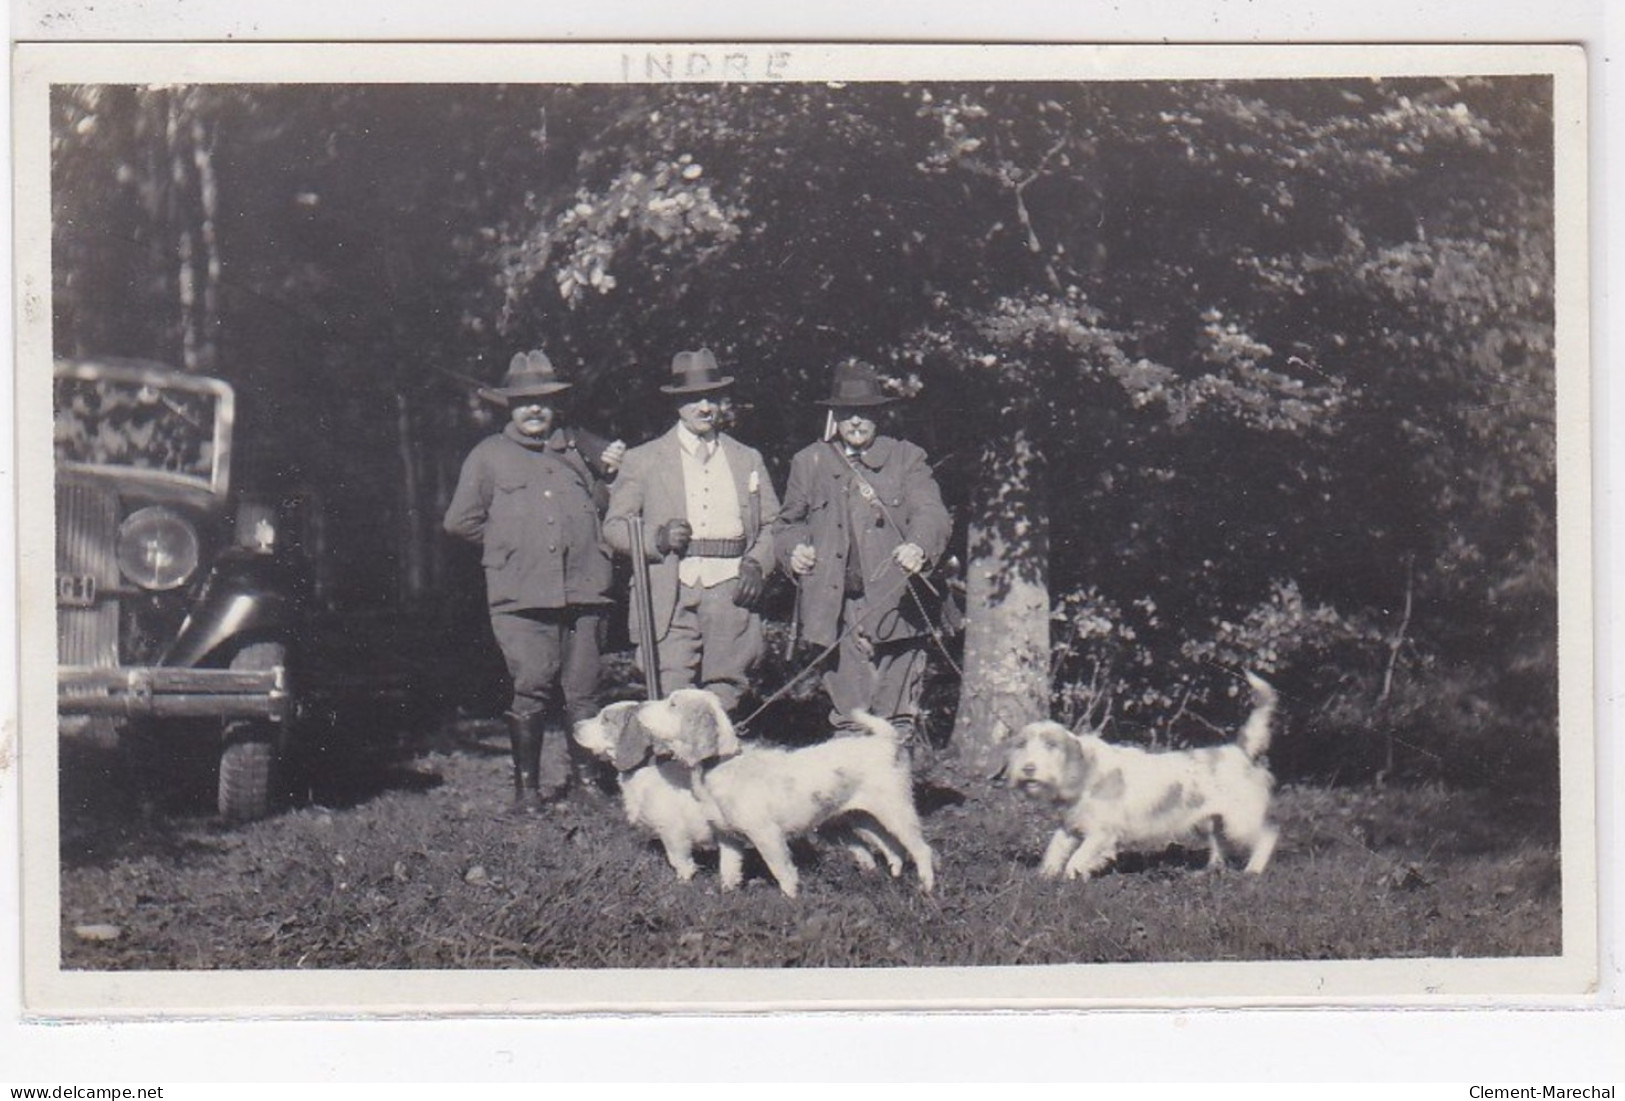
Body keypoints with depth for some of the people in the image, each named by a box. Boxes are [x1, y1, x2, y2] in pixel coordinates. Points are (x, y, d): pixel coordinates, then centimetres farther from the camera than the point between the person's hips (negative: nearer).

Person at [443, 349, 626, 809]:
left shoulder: (582, 447, 18)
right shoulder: (489, 455, 11)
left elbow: (608, 508, 28)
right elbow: (461, 521, 11)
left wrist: (612, 473, 11)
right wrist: (507, 544, 9)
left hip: (584, 591, 2)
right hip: (522, 596, -2)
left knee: (582, 693, 2)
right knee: (532, 692, -6)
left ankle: (588, 773, 10)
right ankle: (529, 783, 2)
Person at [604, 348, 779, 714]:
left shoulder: (748, 460, 19)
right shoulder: (643, 460, 11)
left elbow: (772, 525, 20)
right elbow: (614, 525, 9)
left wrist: (758, 563, 0)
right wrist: (657, 539, -10)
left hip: (731, 594, 2)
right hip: (672, 599, -2)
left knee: (726, 697, -1)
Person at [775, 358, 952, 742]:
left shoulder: (906, 458, 10)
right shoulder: (809, 462, 15)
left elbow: (930, 512, -3)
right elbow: (789, 522, 21)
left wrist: (920, 547, -25)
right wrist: (794, 550, -2)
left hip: (894, 603, -1)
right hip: (836, 606, 1)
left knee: (898, 716, -1)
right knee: (848, 712, 1)